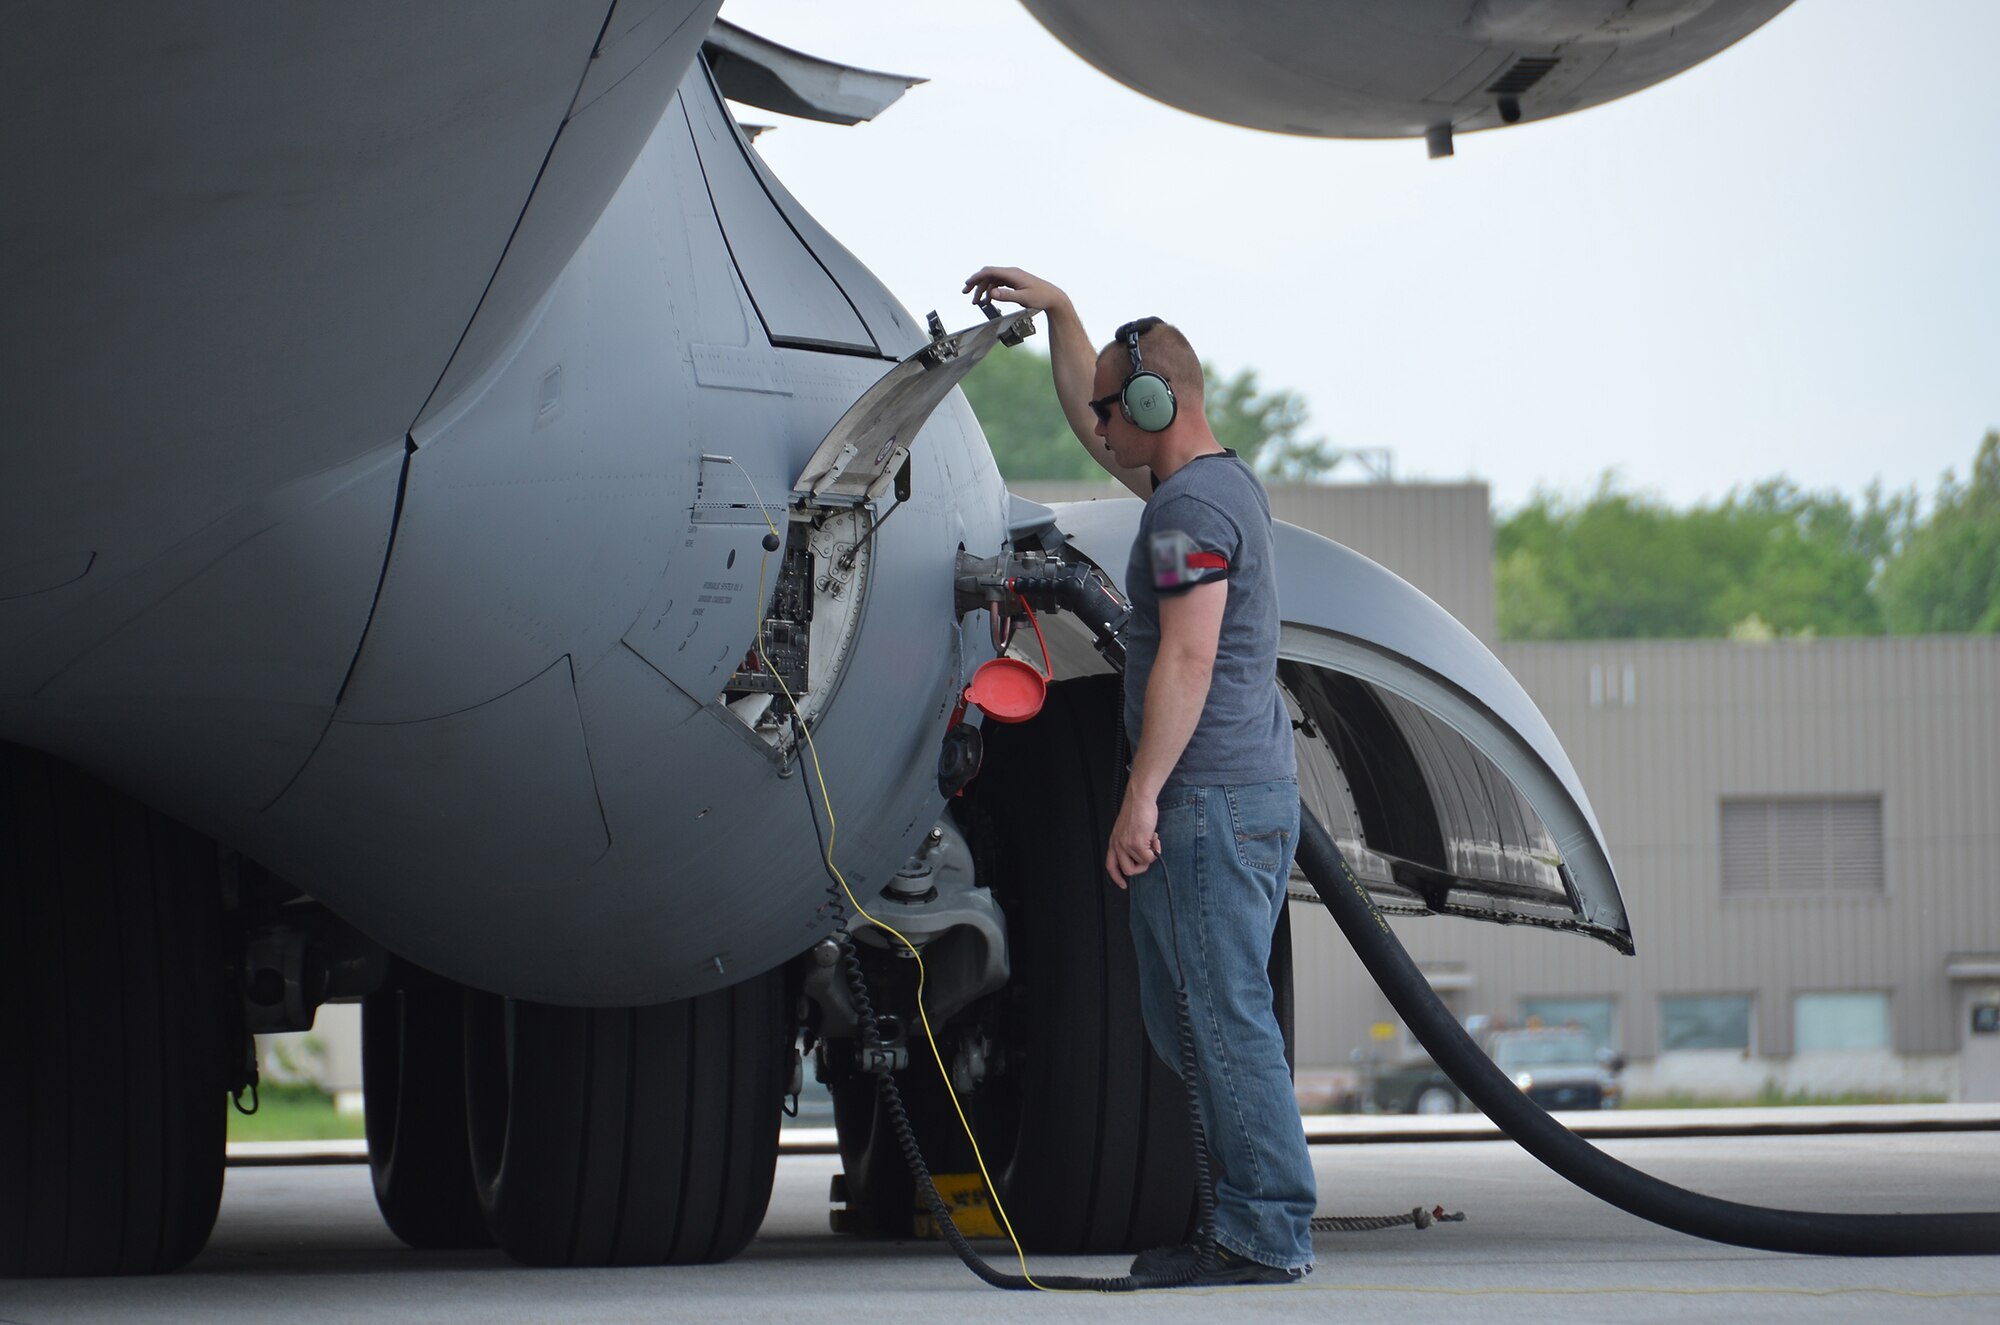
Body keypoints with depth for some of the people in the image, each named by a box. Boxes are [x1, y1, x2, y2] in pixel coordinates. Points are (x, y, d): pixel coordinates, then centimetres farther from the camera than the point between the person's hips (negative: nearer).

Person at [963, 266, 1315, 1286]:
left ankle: (1268, 1237, -9)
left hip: (1213, 800, -11)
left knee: (1226, 1018, -10)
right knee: (1183, 1018, 12)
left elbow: (1188, 661, -21)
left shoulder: (1189, 507, -13)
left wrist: (1141, 798, -22)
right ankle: (1244, 1226, 11)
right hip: (1254, 793, 11)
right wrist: (1057, 311, 33)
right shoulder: (1222, 480, 18)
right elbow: (1085, 421, 35)